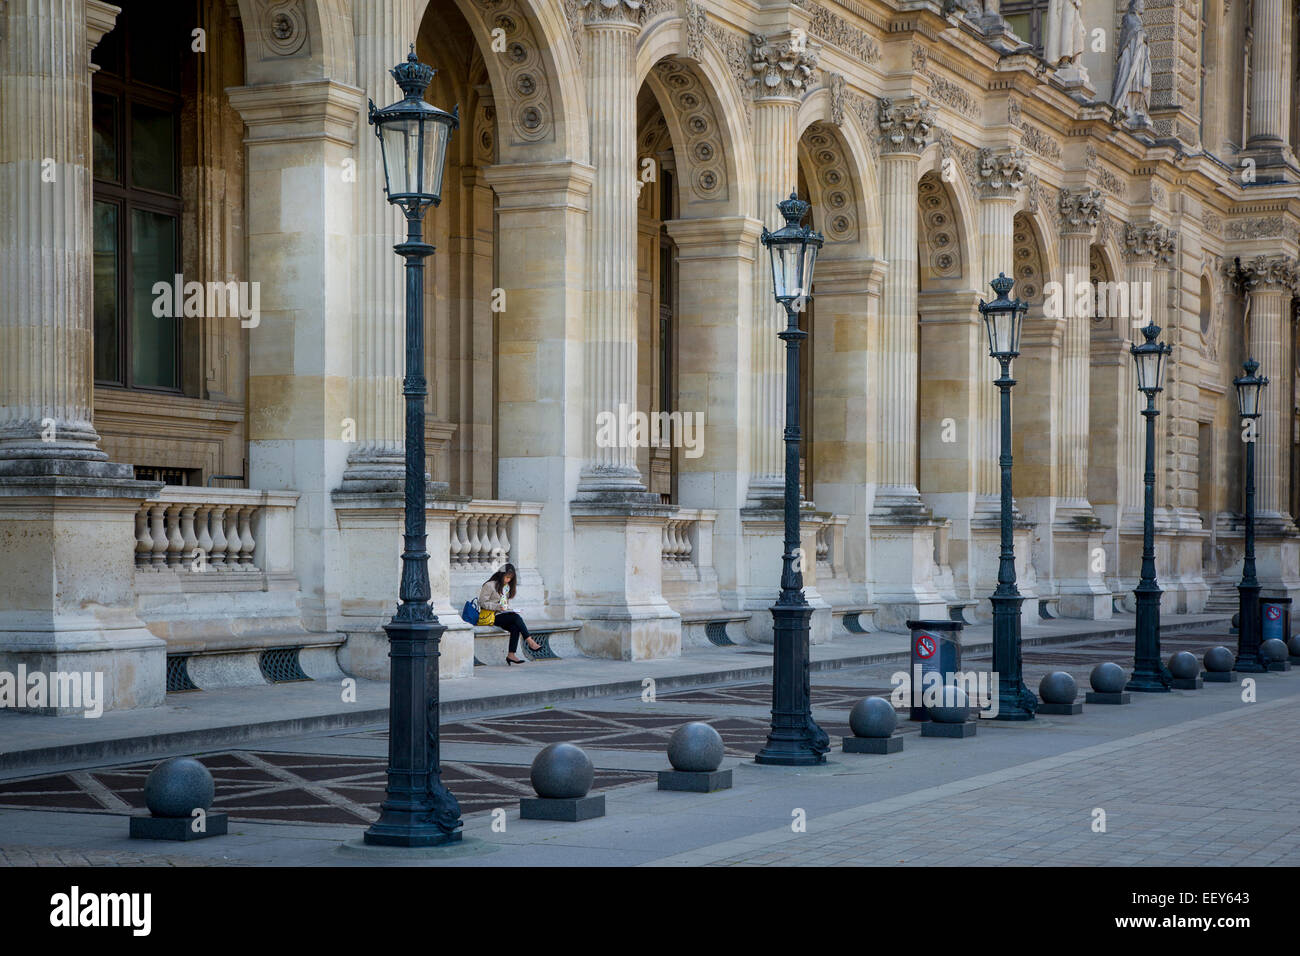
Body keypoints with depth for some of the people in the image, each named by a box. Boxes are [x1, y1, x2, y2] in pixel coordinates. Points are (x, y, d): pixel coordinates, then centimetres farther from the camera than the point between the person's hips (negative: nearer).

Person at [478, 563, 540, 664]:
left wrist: (507, 608, 5)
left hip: (503, 614, 7)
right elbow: (482, 602, -9)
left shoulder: (507, 586, 19)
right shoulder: (490, 585, -6)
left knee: (515, 628, -26)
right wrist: (498, 607, -20)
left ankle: (511, 655, -28)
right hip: (492, 616, -7)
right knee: (516, 618, -28)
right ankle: (530, 642, -29)